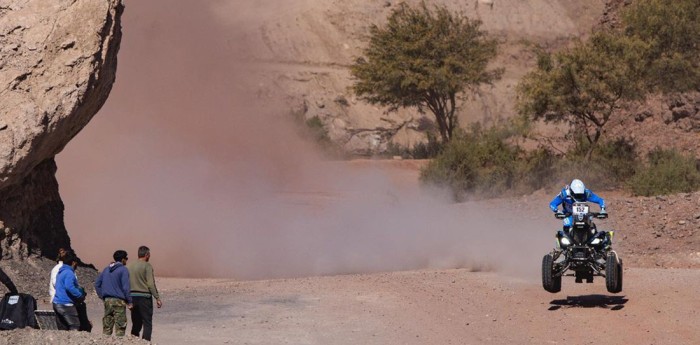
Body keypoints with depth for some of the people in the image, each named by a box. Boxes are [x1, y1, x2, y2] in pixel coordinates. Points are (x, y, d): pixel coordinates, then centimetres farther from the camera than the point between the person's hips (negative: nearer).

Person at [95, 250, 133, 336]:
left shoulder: (106, 269, 14)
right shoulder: (123, 270, -8)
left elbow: (97, 284, 15)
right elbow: (126, 287, -13)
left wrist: (102, 297, 15)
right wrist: (129, 302, -7)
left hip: (107, 300, 6)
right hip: (118, 300, -6)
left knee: (107, 326, 10)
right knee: (120, 327, -4)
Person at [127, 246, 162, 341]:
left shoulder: (129, 266, 10)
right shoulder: (147, 266, -8)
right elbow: (151, 284, -13)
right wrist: (157, 298, -10)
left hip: (132, 297, 6)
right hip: (144, 297, -6)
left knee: (136, 323, 14)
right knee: (147, 323, -2)